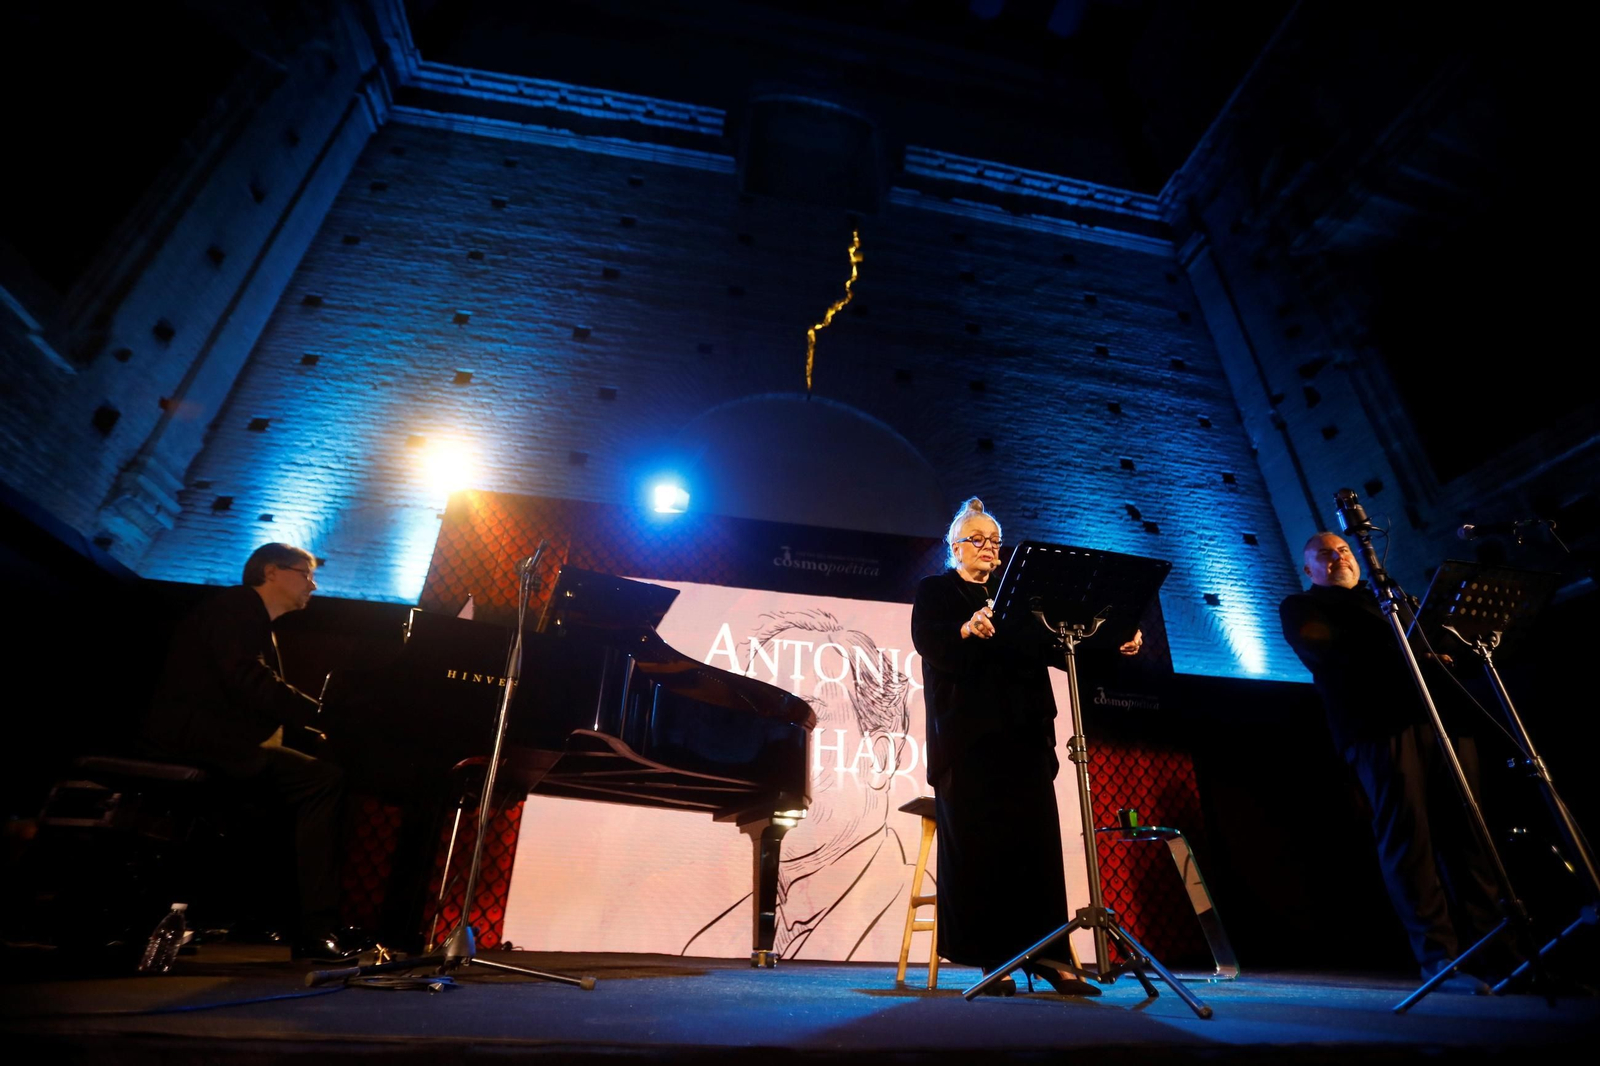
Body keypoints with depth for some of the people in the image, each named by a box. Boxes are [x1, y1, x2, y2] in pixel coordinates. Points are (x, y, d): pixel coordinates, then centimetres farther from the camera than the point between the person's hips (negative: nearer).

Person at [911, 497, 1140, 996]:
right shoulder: (933, 591, 6)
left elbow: (1051, 646, 9)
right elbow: (927, 641, -12)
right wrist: (967, 630, -33)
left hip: (1022, 732, 4)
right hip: (967, 735, -4)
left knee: (1036, 843, 2)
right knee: (978, 846, -2)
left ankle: (1047, 955, 10)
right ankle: (991, 958, 9)